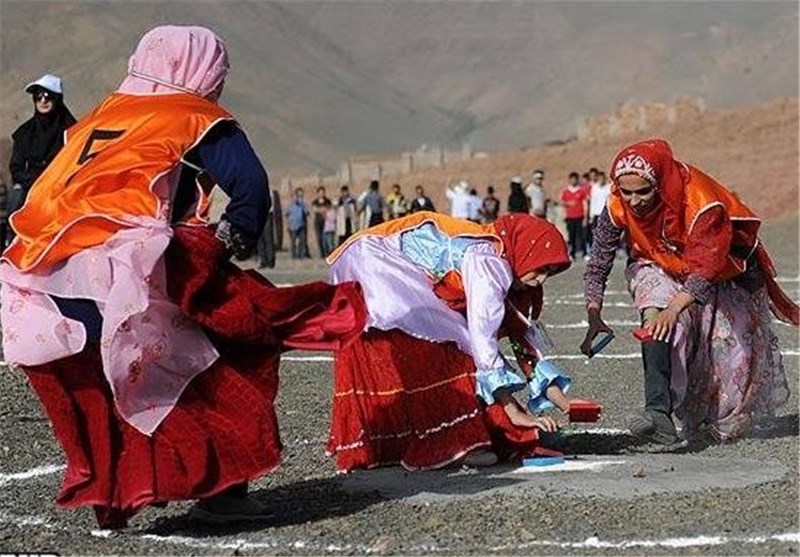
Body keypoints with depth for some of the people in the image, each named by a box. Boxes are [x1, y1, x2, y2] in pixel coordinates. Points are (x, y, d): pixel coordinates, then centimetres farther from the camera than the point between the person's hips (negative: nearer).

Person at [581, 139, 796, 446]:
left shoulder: (698, 198, -38)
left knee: (730, 341, 4)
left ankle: (730, 420, 33)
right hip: (661, 267, 2)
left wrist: (674, 309, -54)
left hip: (722, 269, -2)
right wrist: (594, 317, -31)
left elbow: (707, 263, -42)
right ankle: (658, 411, -39)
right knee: (654, 319, -28)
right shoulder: (618, 207, -25)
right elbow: (598, 264, -19)